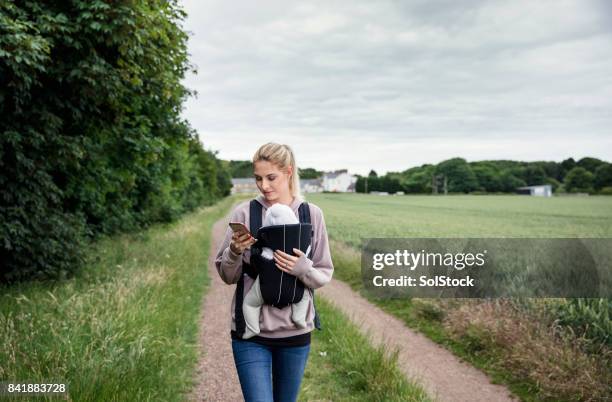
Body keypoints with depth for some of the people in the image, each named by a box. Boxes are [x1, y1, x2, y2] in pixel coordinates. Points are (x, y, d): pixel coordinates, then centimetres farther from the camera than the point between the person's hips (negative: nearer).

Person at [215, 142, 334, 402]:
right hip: (251, 332, -1)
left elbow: (324, 275, 2)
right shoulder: (244, 213, -4)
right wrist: (235, 252, -20)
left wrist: (303, 269, -19)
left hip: (295, 331, 1)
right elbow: (226, 276, 1)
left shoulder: (311, 214, -3)